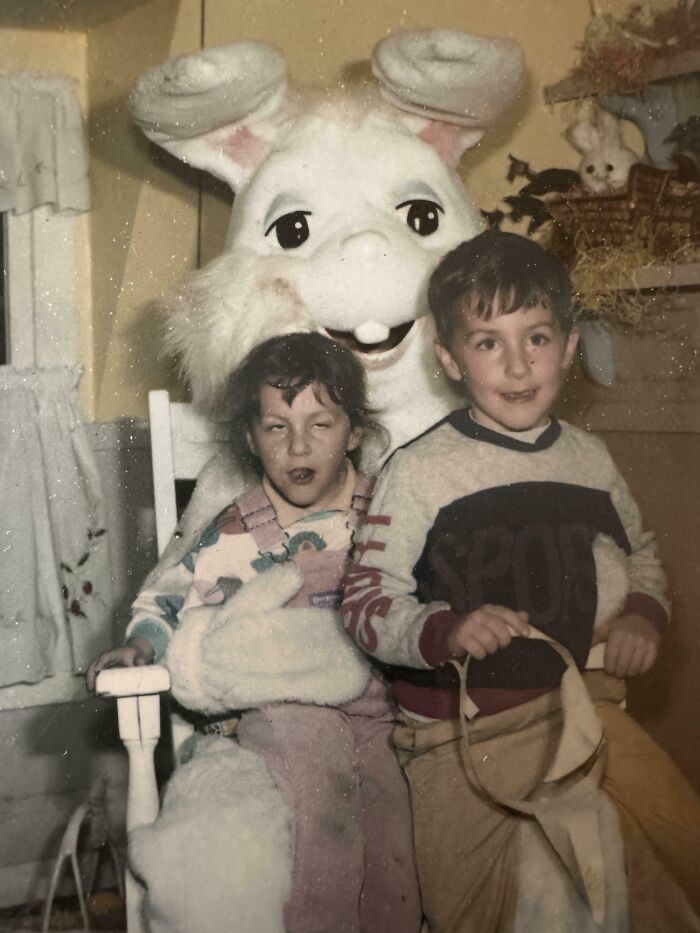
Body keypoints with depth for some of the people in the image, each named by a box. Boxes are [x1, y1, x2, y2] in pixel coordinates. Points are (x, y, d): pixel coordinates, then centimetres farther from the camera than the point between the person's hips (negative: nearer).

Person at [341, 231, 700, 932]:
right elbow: (365, 600, -11)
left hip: (584, 714, 4)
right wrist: (445, 631, -28)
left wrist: (644, 613, 1)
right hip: (462, 735, -4)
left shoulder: (589, 460, 4)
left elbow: (640, 554, 20)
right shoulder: (419, 472, -11)